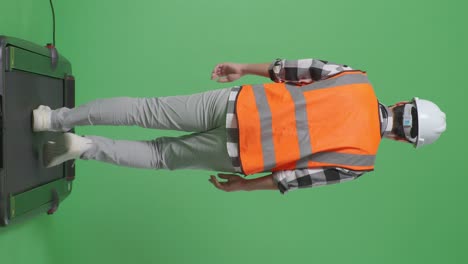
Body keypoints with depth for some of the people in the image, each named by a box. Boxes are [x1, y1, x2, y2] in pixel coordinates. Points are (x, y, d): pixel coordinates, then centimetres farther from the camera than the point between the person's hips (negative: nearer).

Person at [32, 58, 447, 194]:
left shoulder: (357, 80, 8)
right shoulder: (360, 160, 0)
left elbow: (299, 68, 6)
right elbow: (298, 177, -1)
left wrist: (244, 69, 14)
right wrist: (245, 185, 10)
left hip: (237, 103, 3)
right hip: (236, 153, -3)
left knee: (147, 111, 11)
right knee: (164, 156, 17)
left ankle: (56, 117, 10)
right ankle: (84, 147, 5)